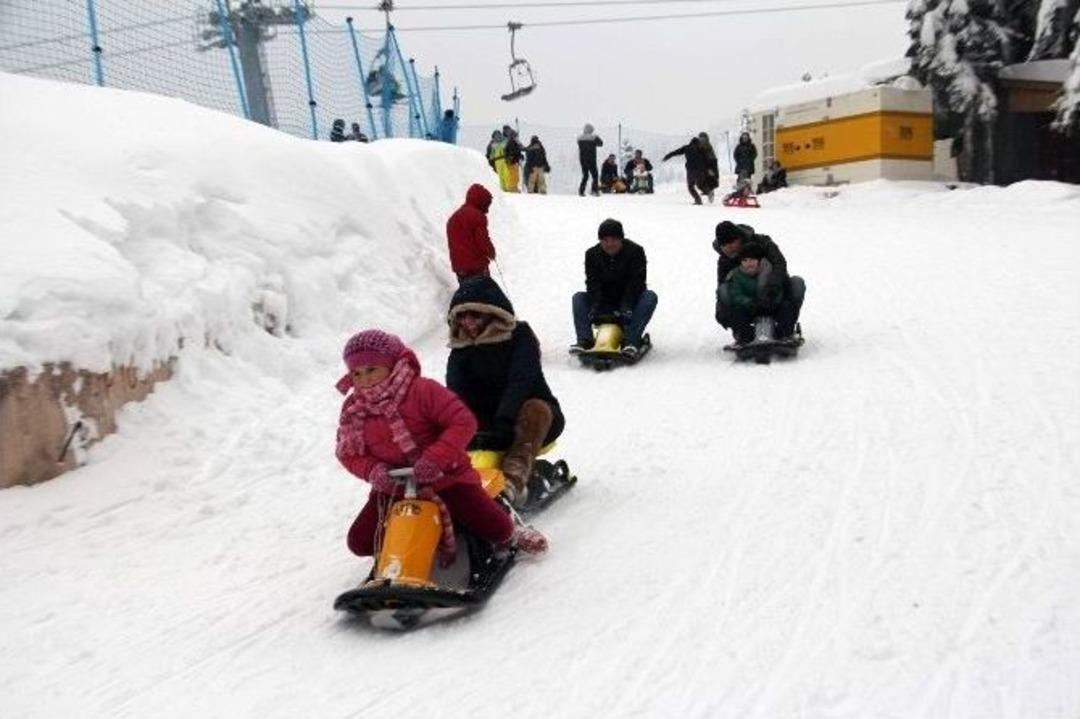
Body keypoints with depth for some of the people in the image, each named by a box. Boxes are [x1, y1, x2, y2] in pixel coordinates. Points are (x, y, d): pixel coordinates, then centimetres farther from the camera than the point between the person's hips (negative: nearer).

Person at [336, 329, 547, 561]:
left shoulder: (422, 390, -17)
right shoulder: (352, 410, -3)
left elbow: (463, 422, -22)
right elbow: (349, 453, 3)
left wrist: (434, 459, -31)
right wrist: (374, 471, -18)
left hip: (446, 478, -4)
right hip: (394, 489, 4)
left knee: (494, 527, -17)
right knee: (360, 542, -6)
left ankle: (507, 534, 22)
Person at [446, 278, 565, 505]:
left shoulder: (520, 335, -10)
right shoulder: (461, 350, 3)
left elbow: (522, 382, -25)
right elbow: (456, 395, -11)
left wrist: (503, 423, -40)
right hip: (487, 421, 4)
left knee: (536, 408, -37)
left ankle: (515, 477, -56)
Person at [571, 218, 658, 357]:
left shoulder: (635, 251, -9)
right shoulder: (592, 254, -1)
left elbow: (636, 282, -19)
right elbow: (593, 283, -13)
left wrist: (626, 307, -34)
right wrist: (596, 306, -32)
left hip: (628, 301, -2)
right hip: (604, 304, 2)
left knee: (650, 296, -29)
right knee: (578, 298, -16)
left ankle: (631, 340, -42)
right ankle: (584, 339, -31)